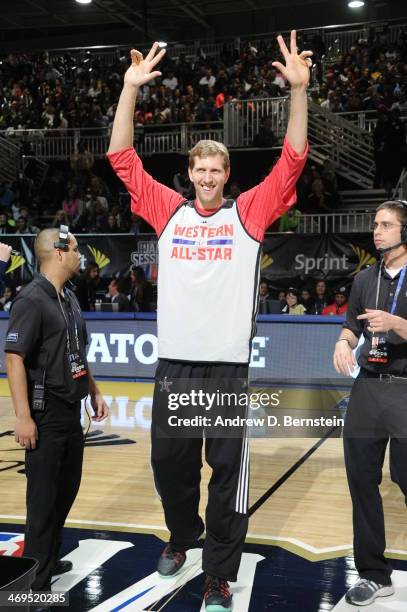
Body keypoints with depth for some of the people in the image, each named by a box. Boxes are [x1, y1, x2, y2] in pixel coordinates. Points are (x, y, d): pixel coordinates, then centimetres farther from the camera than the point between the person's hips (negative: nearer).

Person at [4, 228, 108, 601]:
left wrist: (94, 393, 20)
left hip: (71, 413, 9)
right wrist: (23, 417, -23)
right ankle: (37, 583, 12)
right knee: (43, 499, 0)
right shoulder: (32, 299, -15)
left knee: (66, 491, 18)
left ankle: (50, 560, 35)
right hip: (45, 416, -9)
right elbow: (14, 358, -20)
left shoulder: (69, 299, 12)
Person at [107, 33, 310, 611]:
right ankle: (182, 536, 41)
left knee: (227, 470, 3)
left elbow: (291, 161, -2)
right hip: (174, 362, 2)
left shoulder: (247, 213, 4)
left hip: (229, 365, -2)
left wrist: (299, 89, -10)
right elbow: (122, 158, 7)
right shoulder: (169, 211, 8)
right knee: (169, 461, 14)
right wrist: (131, 89, 0)